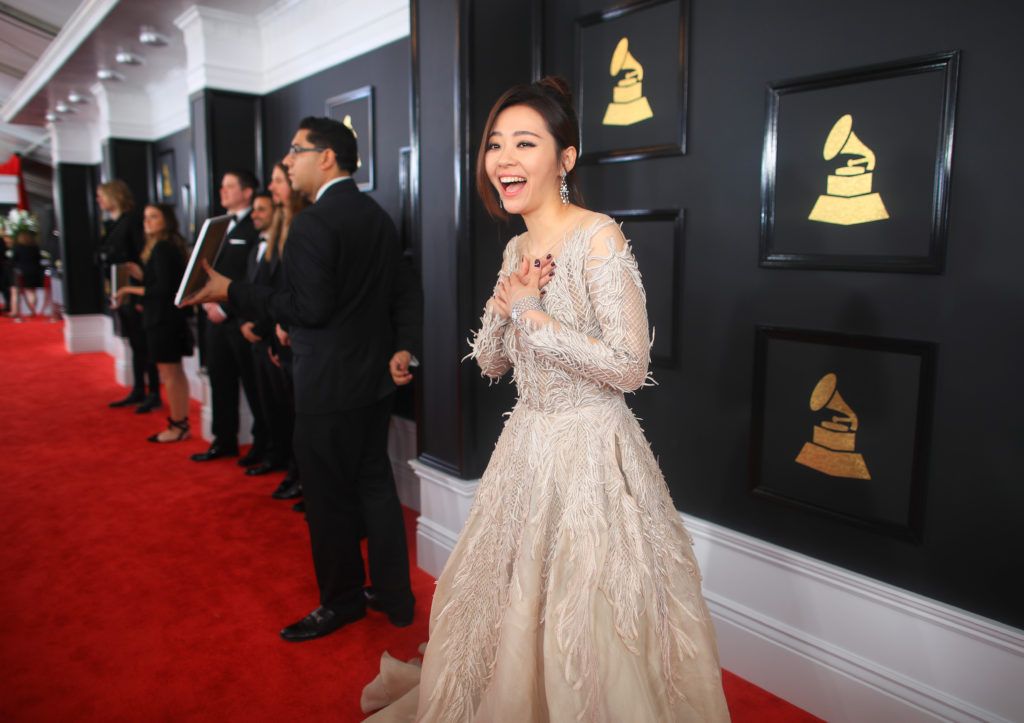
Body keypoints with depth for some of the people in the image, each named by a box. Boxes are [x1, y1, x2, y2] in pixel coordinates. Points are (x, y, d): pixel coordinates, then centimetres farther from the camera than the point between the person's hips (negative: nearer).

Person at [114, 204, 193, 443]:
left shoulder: (161, 248, -15)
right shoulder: (170, 246, 13)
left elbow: (162, 288, -19)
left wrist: (130, 290, -12)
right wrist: (142, 275, 6)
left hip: (163, 320, -10)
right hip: (169, 317, 10)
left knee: (169, 374, -3)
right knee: (176, 372, 12)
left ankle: (177, 426, 3)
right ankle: (181, 422, 20)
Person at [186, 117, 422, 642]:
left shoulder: (313, 224, -16)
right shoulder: (379, 216, 11)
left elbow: (310, 308, -21)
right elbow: (400, 293, 11)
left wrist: (233, 292, -13)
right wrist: (402, 345, 10)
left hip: (328, 387, -8)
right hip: (375, 379, 9)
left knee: (329, 499, 8)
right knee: (375, 486, 17)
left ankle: (341, 602, 26)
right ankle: (394, 597, 28)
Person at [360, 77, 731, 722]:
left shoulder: (599, 238, -16)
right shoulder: (517, 248, 8)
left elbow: (630, 367, -21)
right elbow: (492, 363, 10)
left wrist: (532, 314, -18)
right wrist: (504, 308, -10)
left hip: (591, 450, -8)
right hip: (527, 445, 8)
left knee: (586, 624, 8)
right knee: (510, 606, 23)